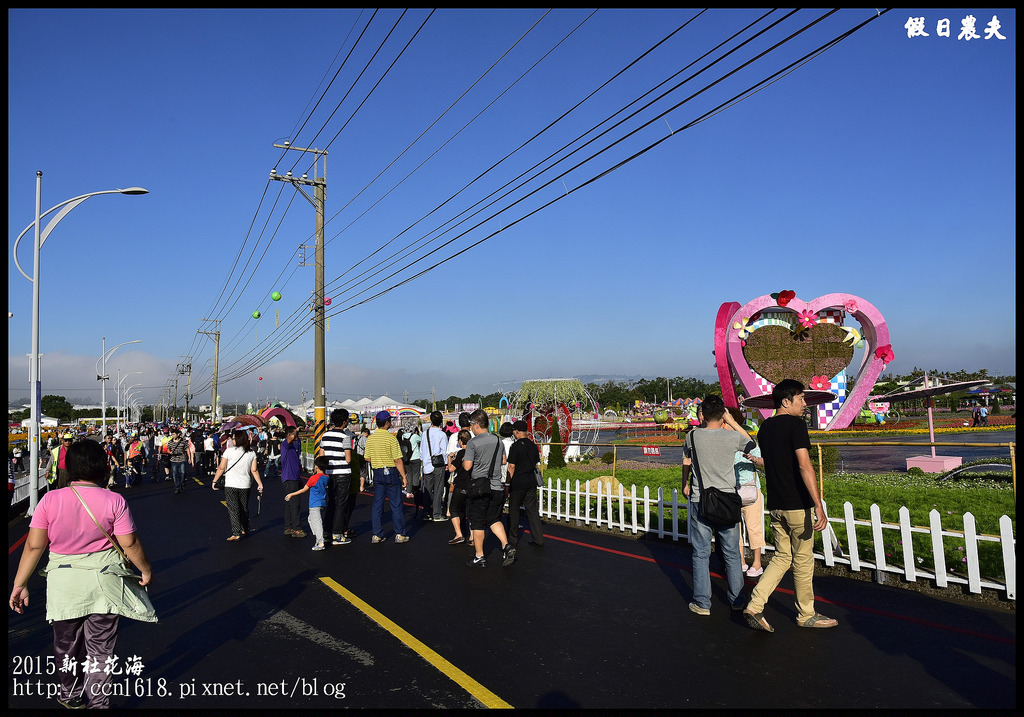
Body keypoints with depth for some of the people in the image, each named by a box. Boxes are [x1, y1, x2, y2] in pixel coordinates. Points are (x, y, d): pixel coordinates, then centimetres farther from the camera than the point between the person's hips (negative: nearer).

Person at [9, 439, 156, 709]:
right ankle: (97, 702, 19)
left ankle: (71, 697, 41)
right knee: (100, 647, 11)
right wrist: (146, 570, 5)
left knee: (66, 644, 22)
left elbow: (34, 545, -6)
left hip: (64, 583, 2)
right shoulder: (114, 501, -12)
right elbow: (129, 543, -10)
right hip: (104, 581, -2)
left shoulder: (50, 500, -7)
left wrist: (19, 584, 4)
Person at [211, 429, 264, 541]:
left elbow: (221, 468, -6)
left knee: (233, 509, -2)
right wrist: (259, 483, 6)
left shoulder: (230, 451, -10)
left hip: (231, 485, -4)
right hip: (245, 485, 4)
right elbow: (254, 470, -1)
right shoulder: (252, 452, 0)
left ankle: (236, 533, -9)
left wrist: (214, 481, 4)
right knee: (244, 508, 18)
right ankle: (245, 529, 29)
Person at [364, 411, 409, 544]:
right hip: (391, 473, -5)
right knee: (396, 505, 3)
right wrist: (404, 477, -7)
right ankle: (400, 535, 8)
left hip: (377, 474, 5)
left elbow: (367, 458, 9)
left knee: (377, 504, 10)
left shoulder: (370, 438, 3)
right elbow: (398, 460, -13)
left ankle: (377, 535, 12)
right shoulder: (391, 438, -14)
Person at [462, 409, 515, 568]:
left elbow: (467, 466, -15)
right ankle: (506, 546, -1)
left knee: (478, 524, 7)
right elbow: (503, 460, 16)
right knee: (494, 519, 18)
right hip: (497, 488, 5)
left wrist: (463, 460, 5)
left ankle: (479, 557, 14)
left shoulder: (473, 443, -12)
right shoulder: (497, 440, 5)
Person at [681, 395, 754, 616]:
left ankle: (702, 602, 10)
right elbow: (751, 443, 17)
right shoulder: (733, 436, -6)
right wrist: (732, 422, 16)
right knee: (731, 553, 13)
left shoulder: (693, 436, -5)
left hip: (700, 501, -1)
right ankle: (736, 599, 24)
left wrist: (685, 486, 26)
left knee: (701, 553, 6)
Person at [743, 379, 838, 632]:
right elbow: (804, 465, -23)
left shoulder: (765, 427, 10)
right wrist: (818, 505, -25)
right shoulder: (796, 424, -14)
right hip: (798, 505, -7)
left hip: (775, 504, 7)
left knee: (782, 557, 13)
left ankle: (754, 605, 4)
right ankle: (806, 615, 22)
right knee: (803, 560, 8)